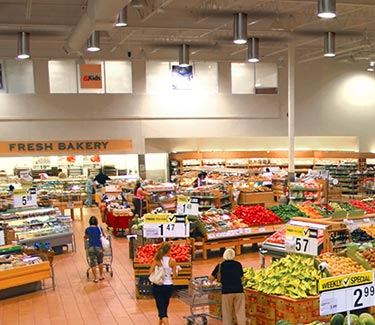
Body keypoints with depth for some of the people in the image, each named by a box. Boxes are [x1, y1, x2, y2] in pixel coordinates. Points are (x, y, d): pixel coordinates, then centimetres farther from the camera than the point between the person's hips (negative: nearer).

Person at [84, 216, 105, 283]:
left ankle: (96, 278, 9)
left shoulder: (87, 229, 4)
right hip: (99, 247, 0)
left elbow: (85, 237, 24)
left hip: (91, 247, 0)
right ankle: (101, 275, 29)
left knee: (93, 263, 7)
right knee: (100, 261, 20)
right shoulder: (99, 228, 3)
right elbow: (104, 235, 23)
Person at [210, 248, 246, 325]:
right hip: (239, 290, 1)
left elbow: (211, 278, 8)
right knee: (240, 313, 5)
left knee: (227, 314, 9)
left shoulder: (221, 265, 4)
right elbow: (241, 278, 16)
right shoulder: (238, 264, 9)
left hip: (226, 291, -1)